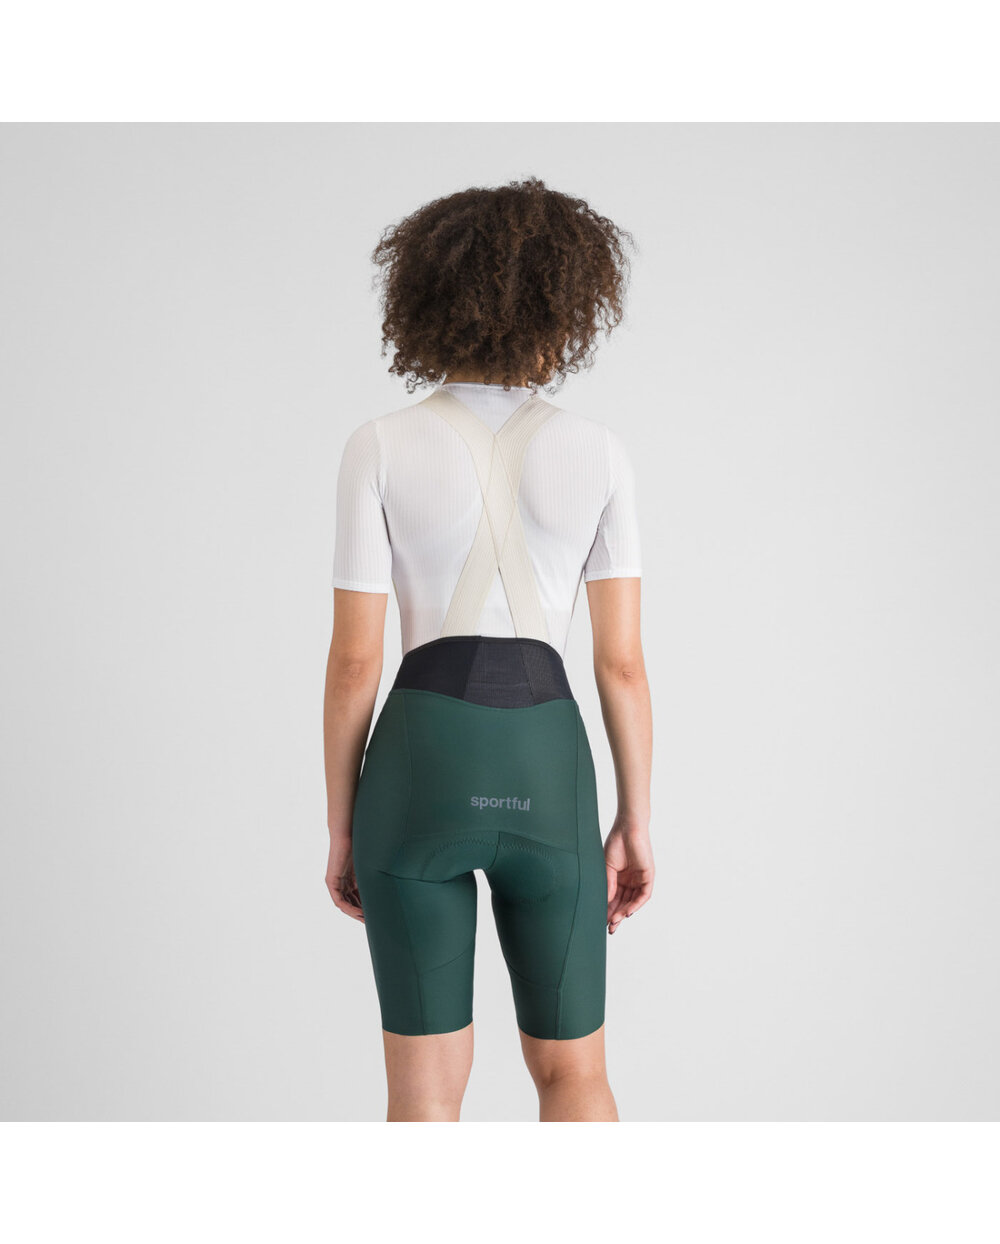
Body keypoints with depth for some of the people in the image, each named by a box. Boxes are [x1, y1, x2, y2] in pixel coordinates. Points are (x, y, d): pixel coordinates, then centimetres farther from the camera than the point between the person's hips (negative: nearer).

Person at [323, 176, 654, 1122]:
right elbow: (621, 660, 0)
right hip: (545, 767, 1)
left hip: (422, 765, -1)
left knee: (426, 1087, 11)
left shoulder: (380, 448, -5)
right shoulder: (597, 450, -1)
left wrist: (341, 829, 5)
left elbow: (354, 659, -5)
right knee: (571, 1069, 18)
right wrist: (635, 822, 10)